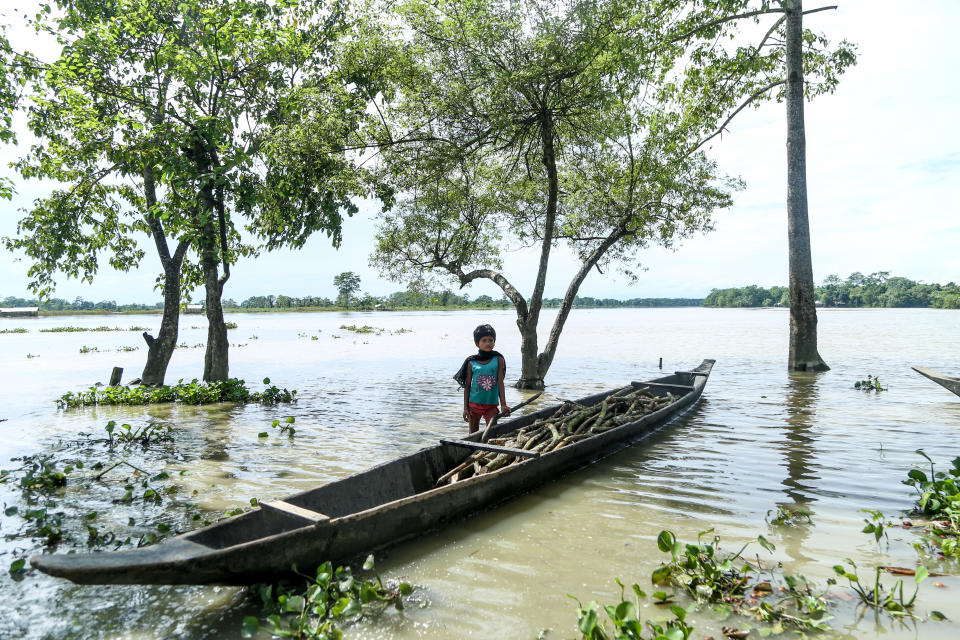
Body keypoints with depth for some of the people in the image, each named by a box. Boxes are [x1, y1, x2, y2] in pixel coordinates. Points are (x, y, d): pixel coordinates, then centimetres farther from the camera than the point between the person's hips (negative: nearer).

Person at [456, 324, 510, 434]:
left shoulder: (498, 359, -1)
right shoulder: (471, 362, -1)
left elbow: (500, 383, -3)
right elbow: (467, 386, 3)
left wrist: (503, 405, -10)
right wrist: (465, 408, 0)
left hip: (492, 404, -1)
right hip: (474, 403, 1)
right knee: (473, 434, 11)